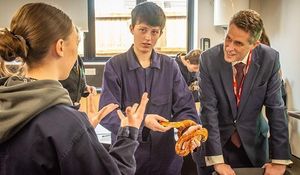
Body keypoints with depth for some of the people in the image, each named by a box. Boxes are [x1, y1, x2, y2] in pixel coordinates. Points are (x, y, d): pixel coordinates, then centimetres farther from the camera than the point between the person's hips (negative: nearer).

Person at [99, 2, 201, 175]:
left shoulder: (170, 66, 1)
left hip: (165, 155, 2)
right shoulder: (115, 65, -6)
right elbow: (107, 113, -12)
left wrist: (189, 128, -23)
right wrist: (141, 121, -28)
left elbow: (184, 107, -2)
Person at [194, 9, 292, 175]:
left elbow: (275, 108, -11)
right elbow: (208, 109, -19)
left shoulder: (269, 59, -16)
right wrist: (217, 160, -22)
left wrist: (279, 160, -13)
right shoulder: (208, 59, -19)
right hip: (216, 139, -1)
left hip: (252, 144, 2)